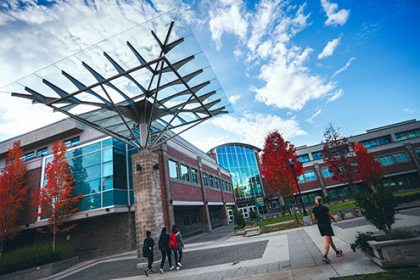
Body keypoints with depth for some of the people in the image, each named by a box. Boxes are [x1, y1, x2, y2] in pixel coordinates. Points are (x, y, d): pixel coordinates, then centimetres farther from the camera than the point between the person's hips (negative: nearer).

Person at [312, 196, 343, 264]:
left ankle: (337, 252, 39)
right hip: (326, 225, -6)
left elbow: (314, 219, -1)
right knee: (327, 242, -4)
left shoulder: (314, 209, -2)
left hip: (320, 226, 6)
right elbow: (331, 216, -6)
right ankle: (325, 256, -13)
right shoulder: (324, 208, -16)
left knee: (330, 240, 22)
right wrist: (335, 220, 15)